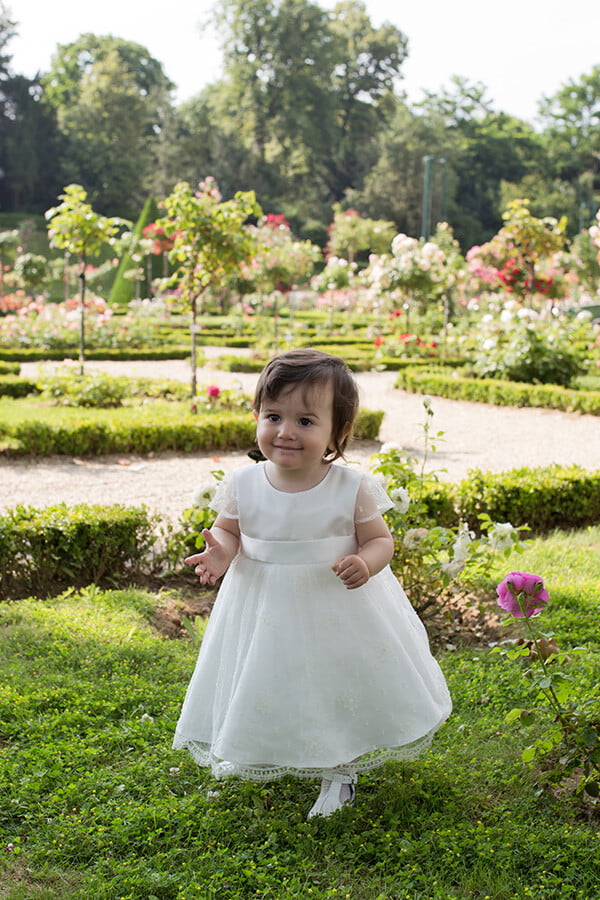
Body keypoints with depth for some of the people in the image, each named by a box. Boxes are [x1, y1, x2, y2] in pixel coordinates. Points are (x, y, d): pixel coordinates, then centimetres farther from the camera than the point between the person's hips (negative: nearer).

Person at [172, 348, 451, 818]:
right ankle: (278, 757, 45)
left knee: (340, 682, 10)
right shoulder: (242, 485, -11)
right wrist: (221, 552, -17)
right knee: (271, 690, 14)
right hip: (266, 612, 2)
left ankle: (339, 772, 35)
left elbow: (380, 539, -5)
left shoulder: (353, 487, -15)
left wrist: (365, 563, -26)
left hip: (340, 608, -2)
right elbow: (227, 530, 5)